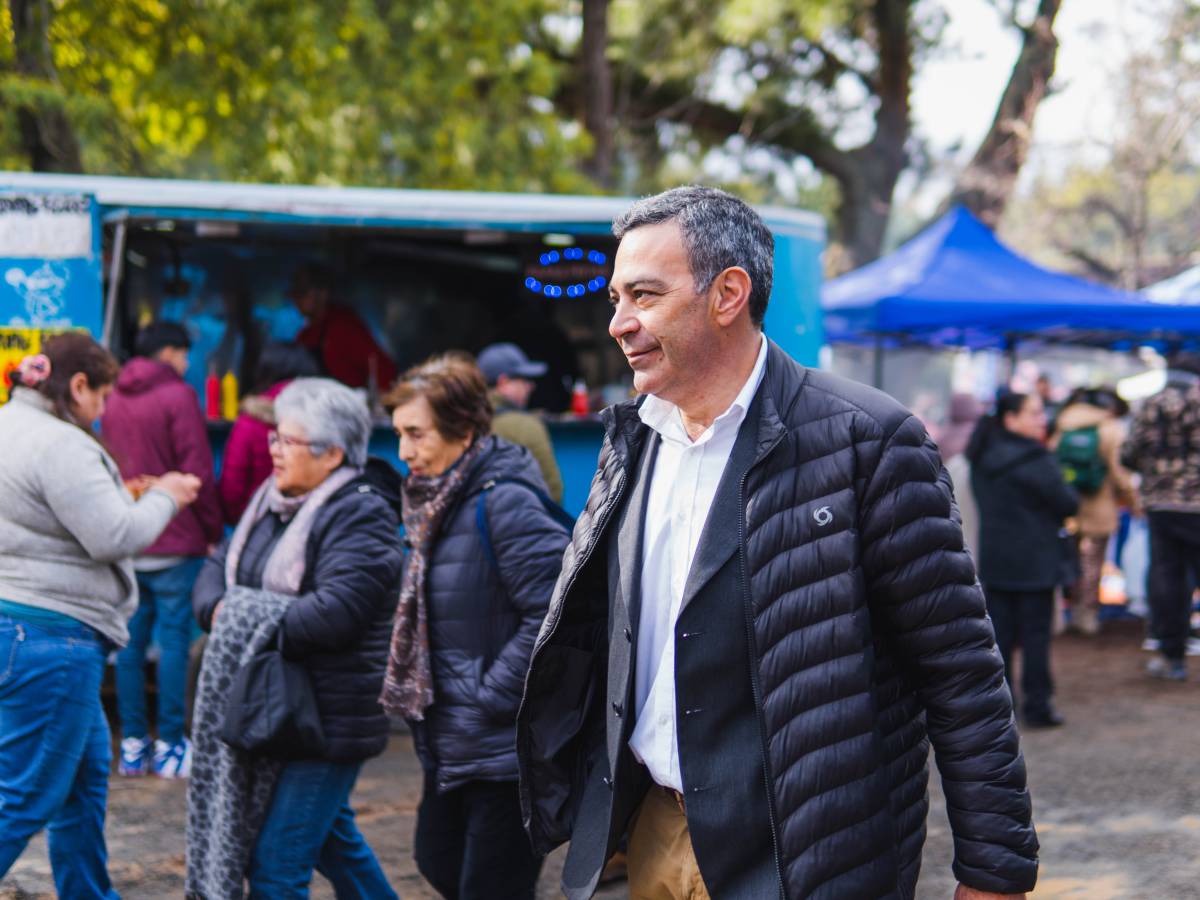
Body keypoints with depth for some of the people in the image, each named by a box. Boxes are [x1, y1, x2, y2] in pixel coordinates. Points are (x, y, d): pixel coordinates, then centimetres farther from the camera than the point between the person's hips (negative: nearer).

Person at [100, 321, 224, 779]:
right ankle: (170, 746, -1)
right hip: (175, 543, -6)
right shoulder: (178, 396, -8)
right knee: (174, 640, -2)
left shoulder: (113, 401, 11)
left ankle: (133, 743, 10)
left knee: (131, 640, 8)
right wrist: (214, 531, -2)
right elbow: (197, 472, -11)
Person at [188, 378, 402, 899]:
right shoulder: (273, 501, 11)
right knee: (333, 839, 24)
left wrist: (248, 621, -18)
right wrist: (219, 611, -10)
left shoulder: (361, 515, -16)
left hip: (332, 715, -9)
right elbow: (218, 569, 13)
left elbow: (335, 611, -28)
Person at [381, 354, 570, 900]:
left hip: (506, 748, -9)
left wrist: (492, 697, -20)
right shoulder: (433, 502, 9)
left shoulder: (506, 503, -20)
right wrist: (417, 695, 10)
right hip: (449, 746, 9)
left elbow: (553, 616, -25)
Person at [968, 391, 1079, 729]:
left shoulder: (982, 457, 7)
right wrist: (1071, 495, 9)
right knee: (1036, 632, 1)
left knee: (999, 632, 10)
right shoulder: (1034, 459, -17)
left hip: (993, 558, 7)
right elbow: (1067, 503, -13)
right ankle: (1037, 705, 4)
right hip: (1034, 561, -7)